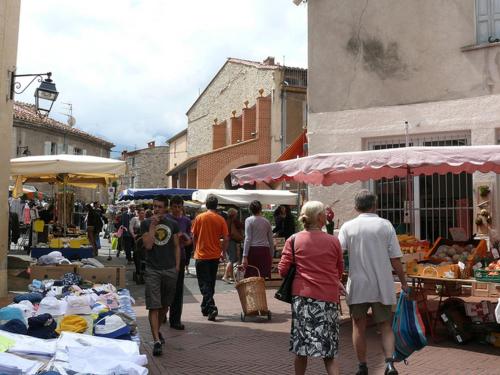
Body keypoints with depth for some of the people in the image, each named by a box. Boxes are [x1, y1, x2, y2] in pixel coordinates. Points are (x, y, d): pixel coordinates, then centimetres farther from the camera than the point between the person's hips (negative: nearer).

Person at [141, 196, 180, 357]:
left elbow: (176, 247, 10)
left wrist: (177, 267, 4)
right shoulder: (146, 224, 1)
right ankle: (157, 340, -7)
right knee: (154, 306, -8)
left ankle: (157, 330, 36)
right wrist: (153, 226, -13)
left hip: (170, 270, 3)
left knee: (165, 305, 15)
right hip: (152, 270, -3)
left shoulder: (172, 224, 6)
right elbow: (148, 245, -10)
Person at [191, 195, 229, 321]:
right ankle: (205, 308, 27)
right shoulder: (221, 219, -3)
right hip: (215, 255, 3)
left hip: (201, 255, -3)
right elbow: (225, 239, -3)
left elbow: (194, 236, 0)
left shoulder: (199, 218, -6)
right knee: (211, 283, 16)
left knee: (204, 283, 0)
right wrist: (223, 252, 12)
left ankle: (211, 308, -14)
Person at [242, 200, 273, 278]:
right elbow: (271, 241, 14)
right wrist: (271, 256, 22)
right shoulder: (266, 221, 13)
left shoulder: (249, 220, 1)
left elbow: (248, 239, -7)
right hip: (265, 251, 4)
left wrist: (245, 256, -9)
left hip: (253, 250, -4)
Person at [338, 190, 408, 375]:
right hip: (382, 286, 0)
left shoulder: (348, 226, -2)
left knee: (359, 326, 13)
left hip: (357, 285, 0)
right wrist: (403, 282, 9)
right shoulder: (385, 225, -2)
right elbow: (395, 259, -3)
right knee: (385, 326, 12)